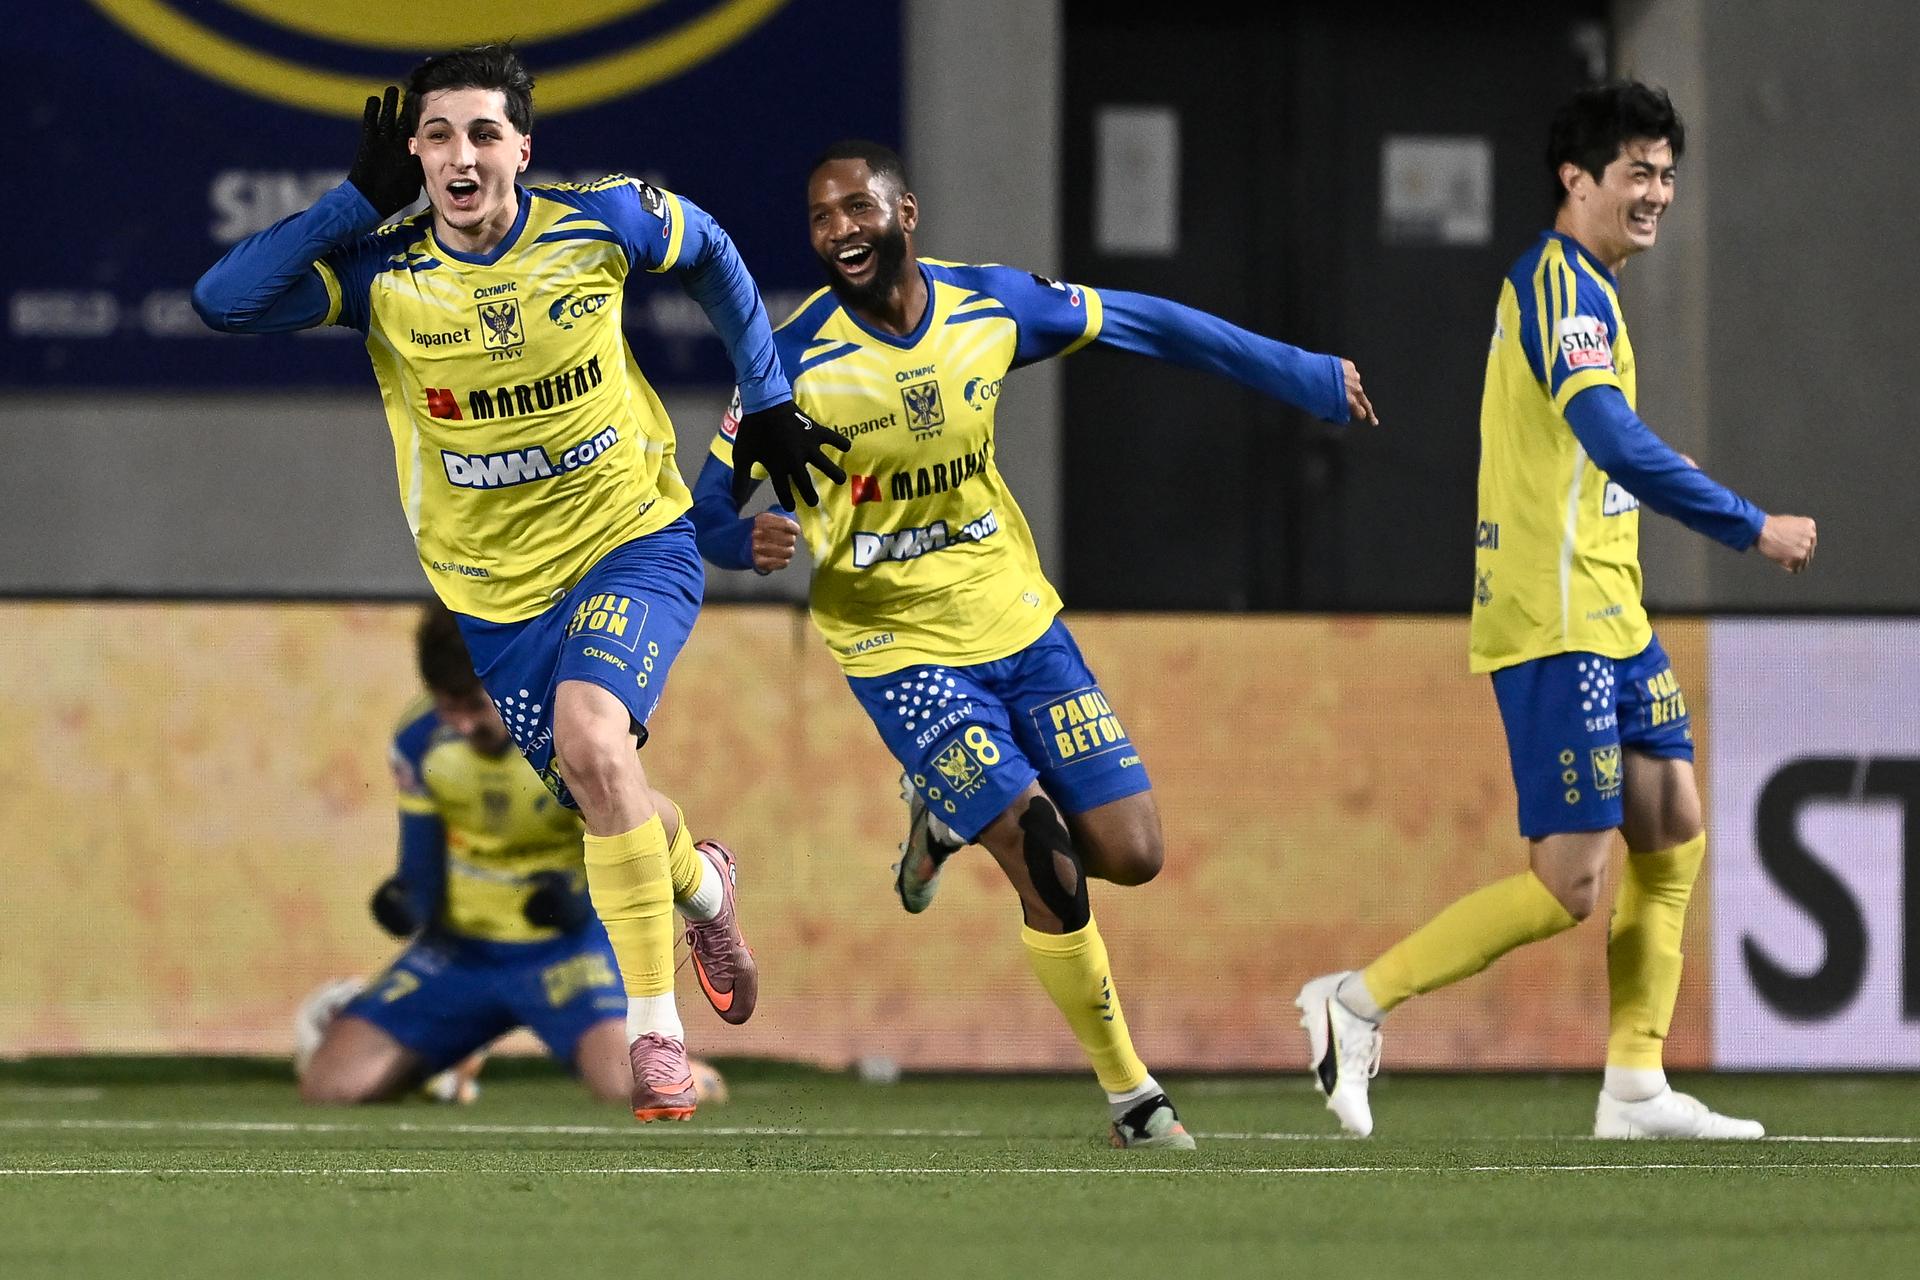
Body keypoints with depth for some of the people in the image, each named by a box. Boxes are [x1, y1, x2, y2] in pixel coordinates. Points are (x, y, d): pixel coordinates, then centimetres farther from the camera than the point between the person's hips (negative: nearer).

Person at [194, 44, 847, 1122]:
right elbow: (223, 303, -25)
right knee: (604, 796, 10)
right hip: (491, 589, 3)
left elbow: (712, 254, 9)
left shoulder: (602, 223, -12)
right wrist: (361, 202, -25)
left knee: (587, 732, -28)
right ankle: (699, 882, 49)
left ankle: (656, 1030, -20)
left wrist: (767, 402, 9)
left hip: (634, 544, -3)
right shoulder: (381, 272, -13)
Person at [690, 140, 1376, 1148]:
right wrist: (754, 540, -37)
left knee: (1129, 854, 0)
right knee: (1052, 875, -14)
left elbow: (1147, 324, 6)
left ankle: (951, 811, 29)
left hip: (1019, 620, 4)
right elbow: (711, 506, -12)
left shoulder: (990, 305, -7)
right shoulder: (795, 361, -17)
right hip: (902, 650, -4)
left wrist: (1309, 378, 12)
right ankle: (1131, 1095, 6)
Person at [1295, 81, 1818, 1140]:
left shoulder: (1579, 286, 17)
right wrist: (1751, 528, -23)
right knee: (1570, 885, -10)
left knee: (1672, 837, 10)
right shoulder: (1557, 281, -15)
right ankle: (1356, 1002, -3)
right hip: (1556, 626, -10)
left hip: (1608, 617, 10)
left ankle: (1634, 1088, 12)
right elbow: (1615, 442, -26)